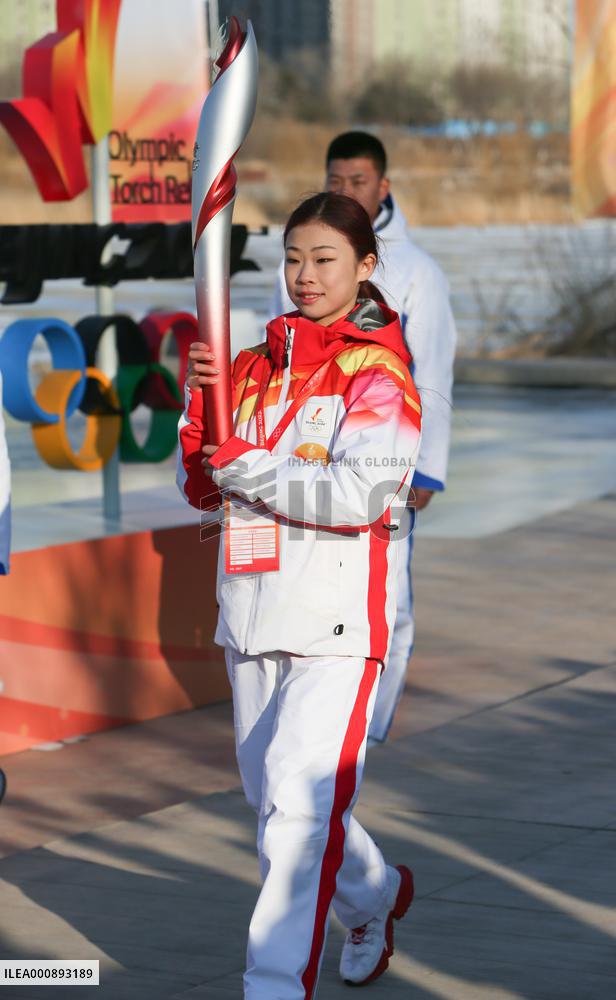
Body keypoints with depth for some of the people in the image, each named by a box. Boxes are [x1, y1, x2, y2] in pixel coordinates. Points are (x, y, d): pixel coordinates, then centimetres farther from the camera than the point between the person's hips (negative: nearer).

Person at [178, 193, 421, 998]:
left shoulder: (378, 371, -6)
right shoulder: (257, 366, 11)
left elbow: (360, 495, -18)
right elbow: (200, 486, 11)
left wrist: (245, 467, -16)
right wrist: (201, 401, -5)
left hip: (336, 624, -7)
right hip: (252, 614, 7)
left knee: (300, 803, -15)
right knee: (272, 800, 19)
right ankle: (377, 896, 43)